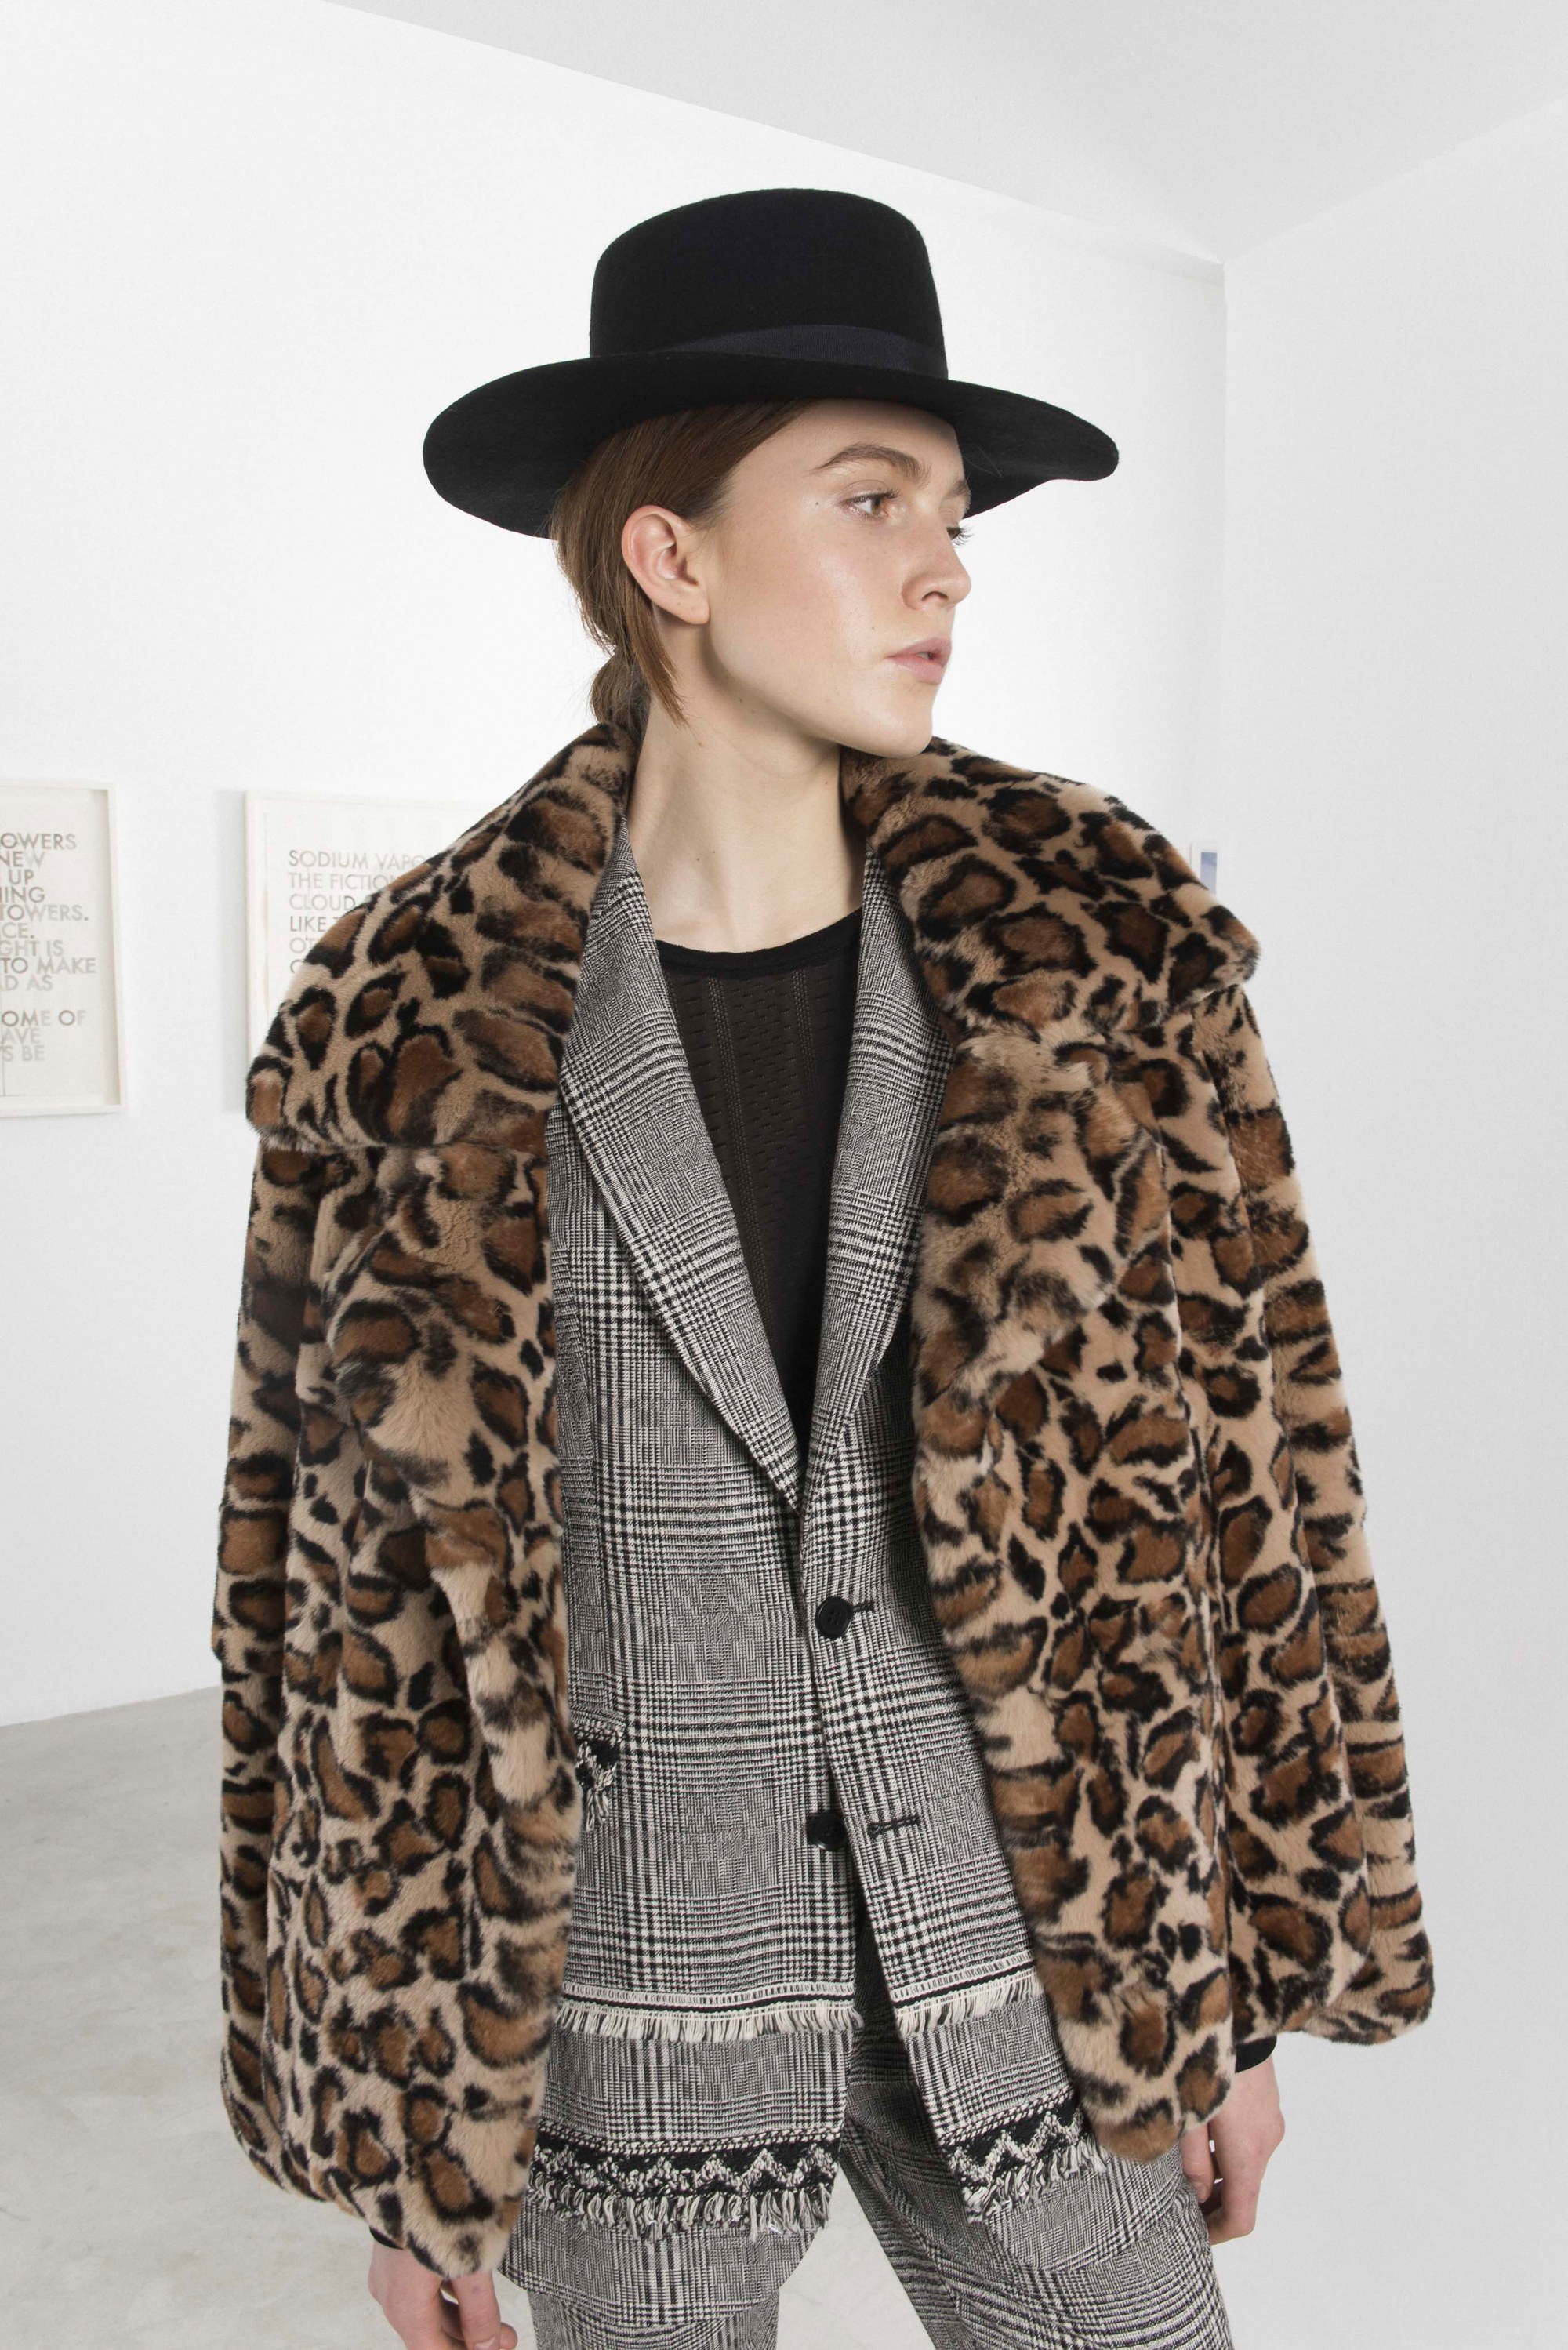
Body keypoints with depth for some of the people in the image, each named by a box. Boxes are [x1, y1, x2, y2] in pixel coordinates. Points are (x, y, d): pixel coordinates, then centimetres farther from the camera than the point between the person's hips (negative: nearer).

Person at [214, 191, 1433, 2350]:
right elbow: (334, 1608, -4)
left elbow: (1258, 1485, -2)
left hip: (1032, 1981, 2)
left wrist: (1252, 1987, 3)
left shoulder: (1107, 961, -8)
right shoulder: (409, 1036, -11)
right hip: (621, 2000, 0)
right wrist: (386, 2133, 1)